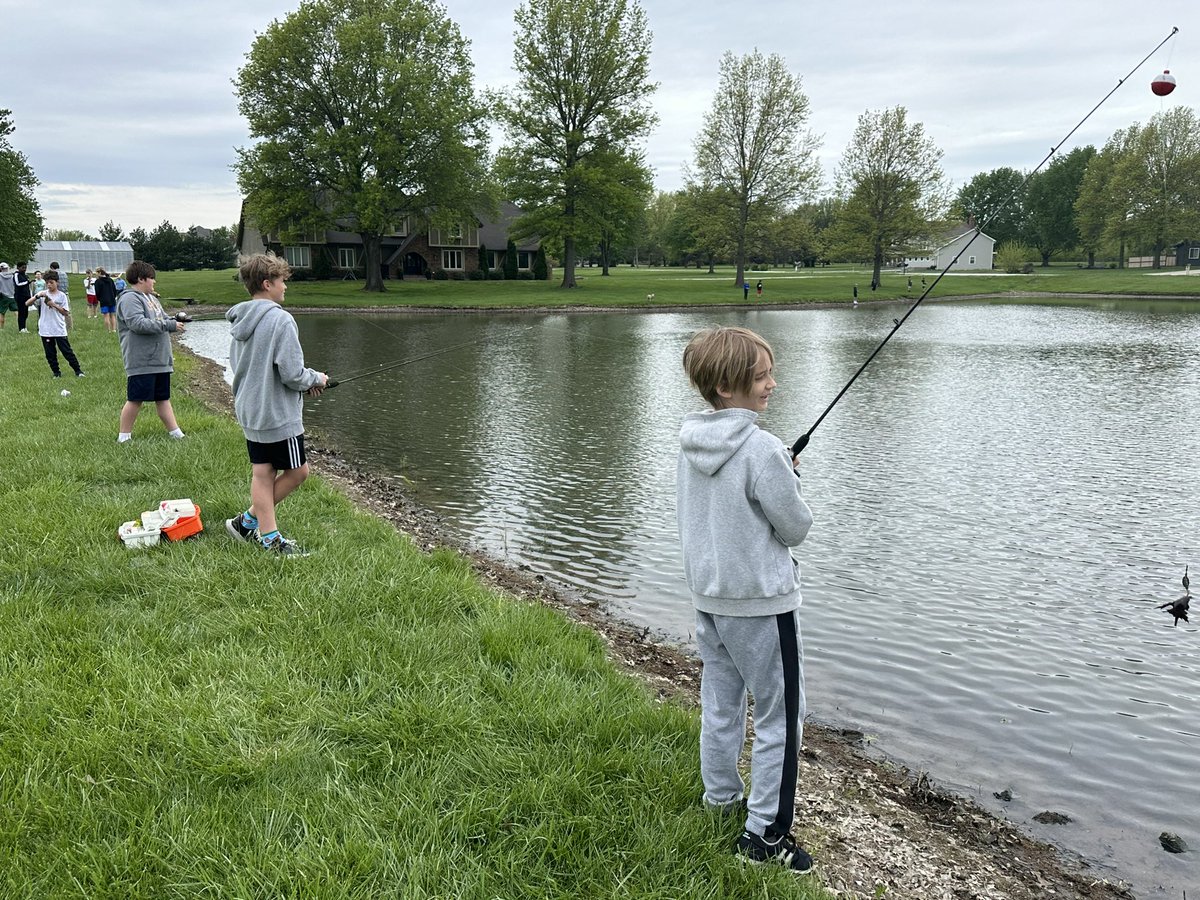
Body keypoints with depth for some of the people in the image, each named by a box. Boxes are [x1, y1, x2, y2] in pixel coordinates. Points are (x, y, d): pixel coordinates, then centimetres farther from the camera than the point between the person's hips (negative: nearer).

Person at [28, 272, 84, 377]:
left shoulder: (61, 296, -1)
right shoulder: (42, 294, 3)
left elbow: (66, 313, -5)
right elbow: (27, 303, -6)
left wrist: (54, 305, -16)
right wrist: (37, 296, -20)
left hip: (60, 330, -2)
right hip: (46, 331, 2)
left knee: (67, 351, 0)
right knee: (50, 354, 7)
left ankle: (78, 370, 8)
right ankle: (56, 372, 18)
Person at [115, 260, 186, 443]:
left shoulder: (150, 298, 17)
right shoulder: (130, 299, -12)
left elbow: (162, 319, 26)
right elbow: (138, 324, -25)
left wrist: (175, 320, 2)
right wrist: (169, 325, -23)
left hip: (160, 360, 9)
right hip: (141, 362, -9)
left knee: (163, 397, 13)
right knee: (135, 399, -2)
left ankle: (176, 433, 16)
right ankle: (123, 436, 9)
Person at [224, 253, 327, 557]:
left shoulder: (239, 322, 7)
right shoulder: (280, 320, -19)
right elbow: (292, 374, -22)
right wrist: (316, 379, 1)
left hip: (249, 412, 8)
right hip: (279, 414, -8)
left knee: (262, 473, 11)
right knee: (298, 471, 7)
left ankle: (269, 537, 16)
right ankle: (249, 520, 11)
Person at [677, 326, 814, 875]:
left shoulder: (690, 445, 2)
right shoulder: (761, 449, -22)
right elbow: (796, 527, -13)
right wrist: (786, 477, 6)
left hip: (708, 597, 8)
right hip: (761, 602, -8)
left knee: (720, 703, 20)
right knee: (780, 715, 5)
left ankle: (722, 797, 36)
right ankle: (764, 833, 11)